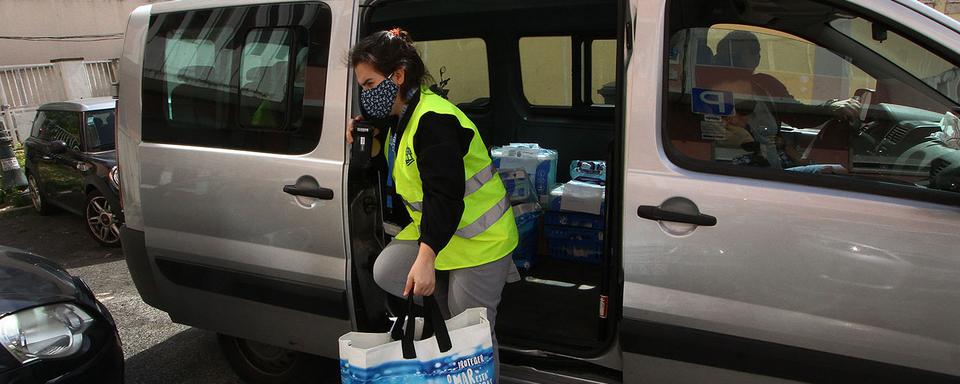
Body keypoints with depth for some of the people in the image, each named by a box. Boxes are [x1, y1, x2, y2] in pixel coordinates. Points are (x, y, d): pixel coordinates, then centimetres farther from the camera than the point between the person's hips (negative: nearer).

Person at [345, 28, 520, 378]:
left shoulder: (434, 120, -25)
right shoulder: (401, 115, 6)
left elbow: (444, 195, -33)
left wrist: (426, 258, -40)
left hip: (478, 237, -9)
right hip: (434, 228, 9)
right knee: (386, 273, -7)